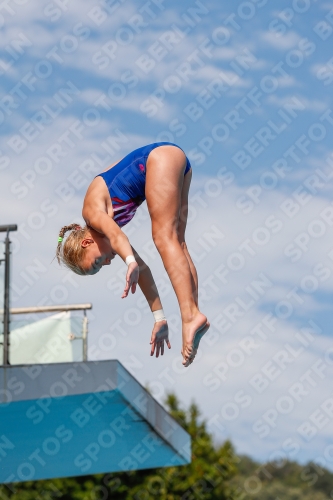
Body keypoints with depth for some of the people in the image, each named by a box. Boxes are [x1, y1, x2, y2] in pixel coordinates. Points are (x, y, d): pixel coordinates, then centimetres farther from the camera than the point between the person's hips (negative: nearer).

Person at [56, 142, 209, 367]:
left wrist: (130, 263, -45)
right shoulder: (106, 220, 15)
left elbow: (115, 235, -28)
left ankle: (191, 316, -28)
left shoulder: (92, 210, -5)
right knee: (176, 244, 1)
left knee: (165, 239, -15)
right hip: (175, 159, 8)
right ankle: (193, 314, -11)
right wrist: (160, 318, 14)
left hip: (162, 157, -8)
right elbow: (142, 269, 15)